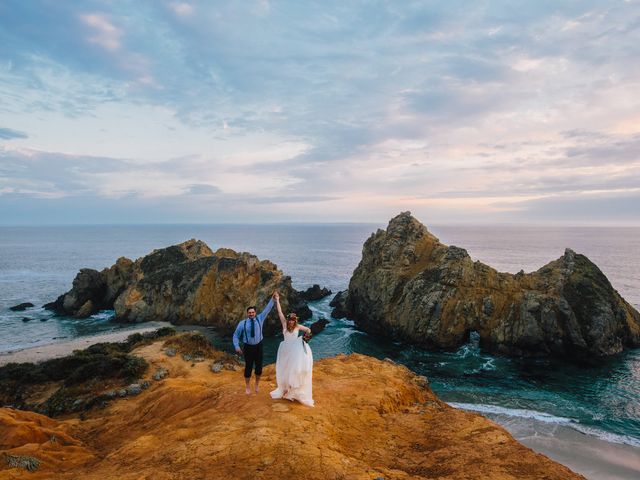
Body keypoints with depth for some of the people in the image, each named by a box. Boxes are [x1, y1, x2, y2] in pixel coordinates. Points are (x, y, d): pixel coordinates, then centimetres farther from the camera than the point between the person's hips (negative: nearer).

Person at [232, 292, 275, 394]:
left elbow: (268, 308, -5)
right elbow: (236, 335, 0)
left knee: (259, 366, 9)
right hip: (248, 347, -2)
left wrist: (272, 298, -14)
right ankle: (247, 387, 25)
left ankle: (257, 385, 34)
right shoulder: (242, 323, -7)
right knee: (248, 367, 4)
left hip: (258, 346, 2)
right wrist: (237, 346, -11)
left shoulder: (260, 319, -2)